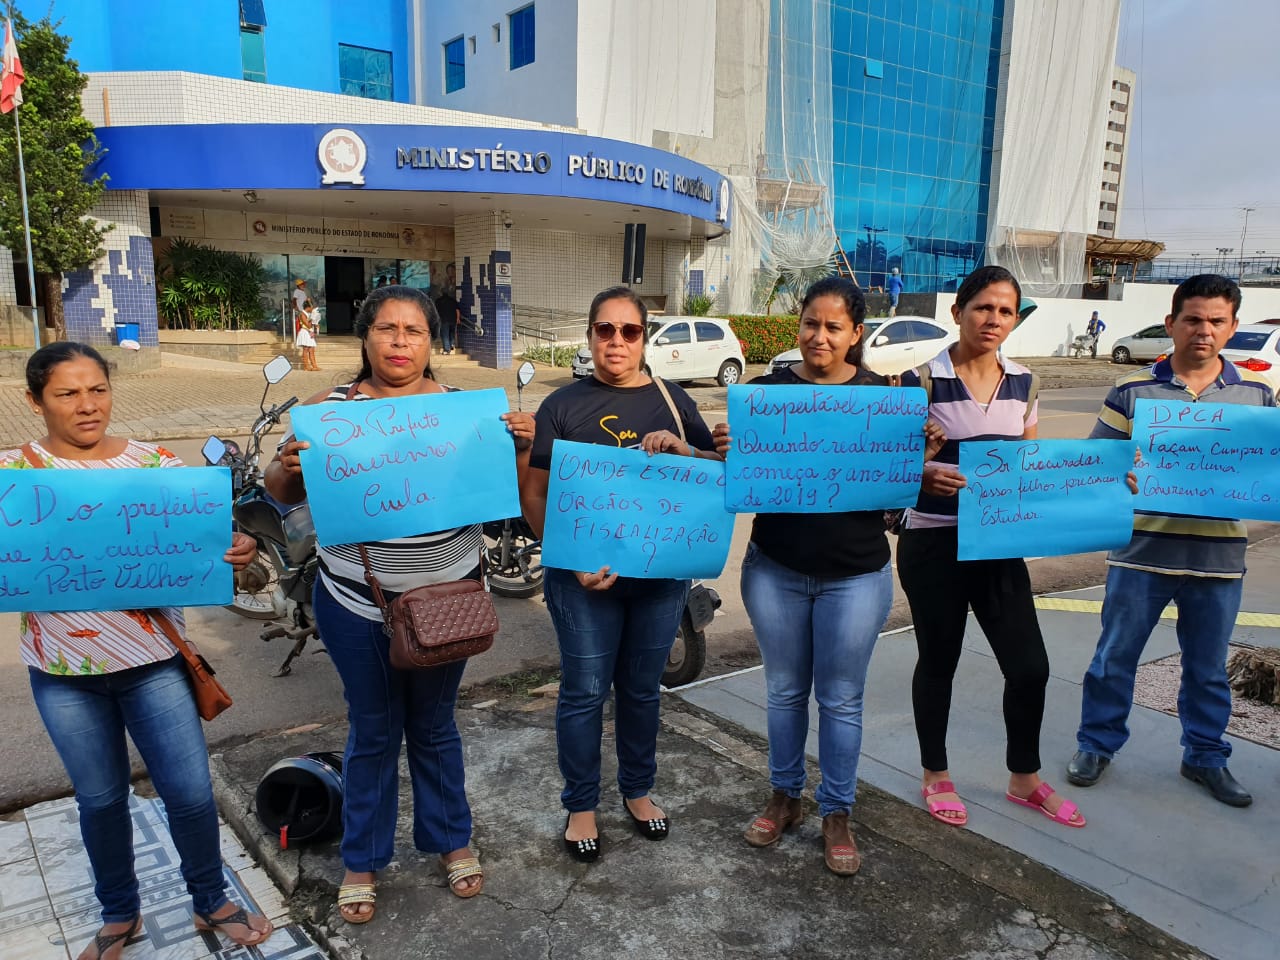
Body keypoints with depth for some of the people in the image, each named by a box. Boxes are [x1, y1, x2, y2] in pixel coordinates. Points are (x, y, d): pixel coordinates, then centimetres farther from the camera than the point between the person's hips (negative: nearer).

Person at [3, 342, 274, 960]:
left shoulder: (155, 464, -3)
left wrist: (238, 552, -24)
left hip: (153, 660, 0)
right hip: (64, 673, 1)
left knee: (191, 793, 4)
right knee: (100, 800, 16)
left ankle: (211, 902, 29)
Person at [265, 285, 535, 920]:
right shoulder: (330, 407, -4)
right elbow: (284, 494, 1)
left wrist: (520, 445, -17)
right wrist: (286, 467, -22)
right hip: (357, 602, 0)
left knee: (435, 727, 18)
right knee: (373, 733, 13)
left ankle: (451, 839, 40)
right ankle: (362, 861, 36)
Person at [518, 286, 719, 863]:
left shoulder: (671, 399, 7)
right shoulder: (563, 405, -1)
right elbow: (535, 495, -5)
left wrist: (683, 451, -14)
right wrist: (572, 561, -17)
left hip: (662, 571, 3)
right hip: (585, 575, -2)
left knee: (642, 688, 16)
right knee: (585, 691, 6)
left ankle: (638, 790, 37)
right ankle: (581, 806, 25)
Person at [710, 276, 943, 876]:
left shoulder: (880, 395, -3)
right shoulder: (766, 390, -1)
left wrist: (925, 450, -21)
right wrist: (724, 450, -21)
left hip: (855, 576, -1)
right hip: (775, 571, 1)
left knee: (841, 699, 10)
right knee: (784, 691, 16)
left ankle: (836, 814, 29)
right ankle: (784, 797, 36)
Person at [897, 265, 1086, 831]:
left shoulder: (1022, 384, 6)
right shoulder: (922, 381, -9)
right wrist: (926, 476, -28)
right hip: (934, 544, -4)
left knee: (1030, 666, 7)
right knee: (938, 662, 9)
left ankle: (1025, 779, 31)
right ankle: (936, 778, 30)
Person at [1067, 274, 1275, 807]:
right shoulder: (1132, 389, -1)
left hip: (1218, 557, 2)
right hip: (1142, 550, -2)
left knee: (1208, 666, 16)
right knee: (1115, 656, 9)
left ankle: (1206, 755, 34)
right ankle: (1097, 743, 26)